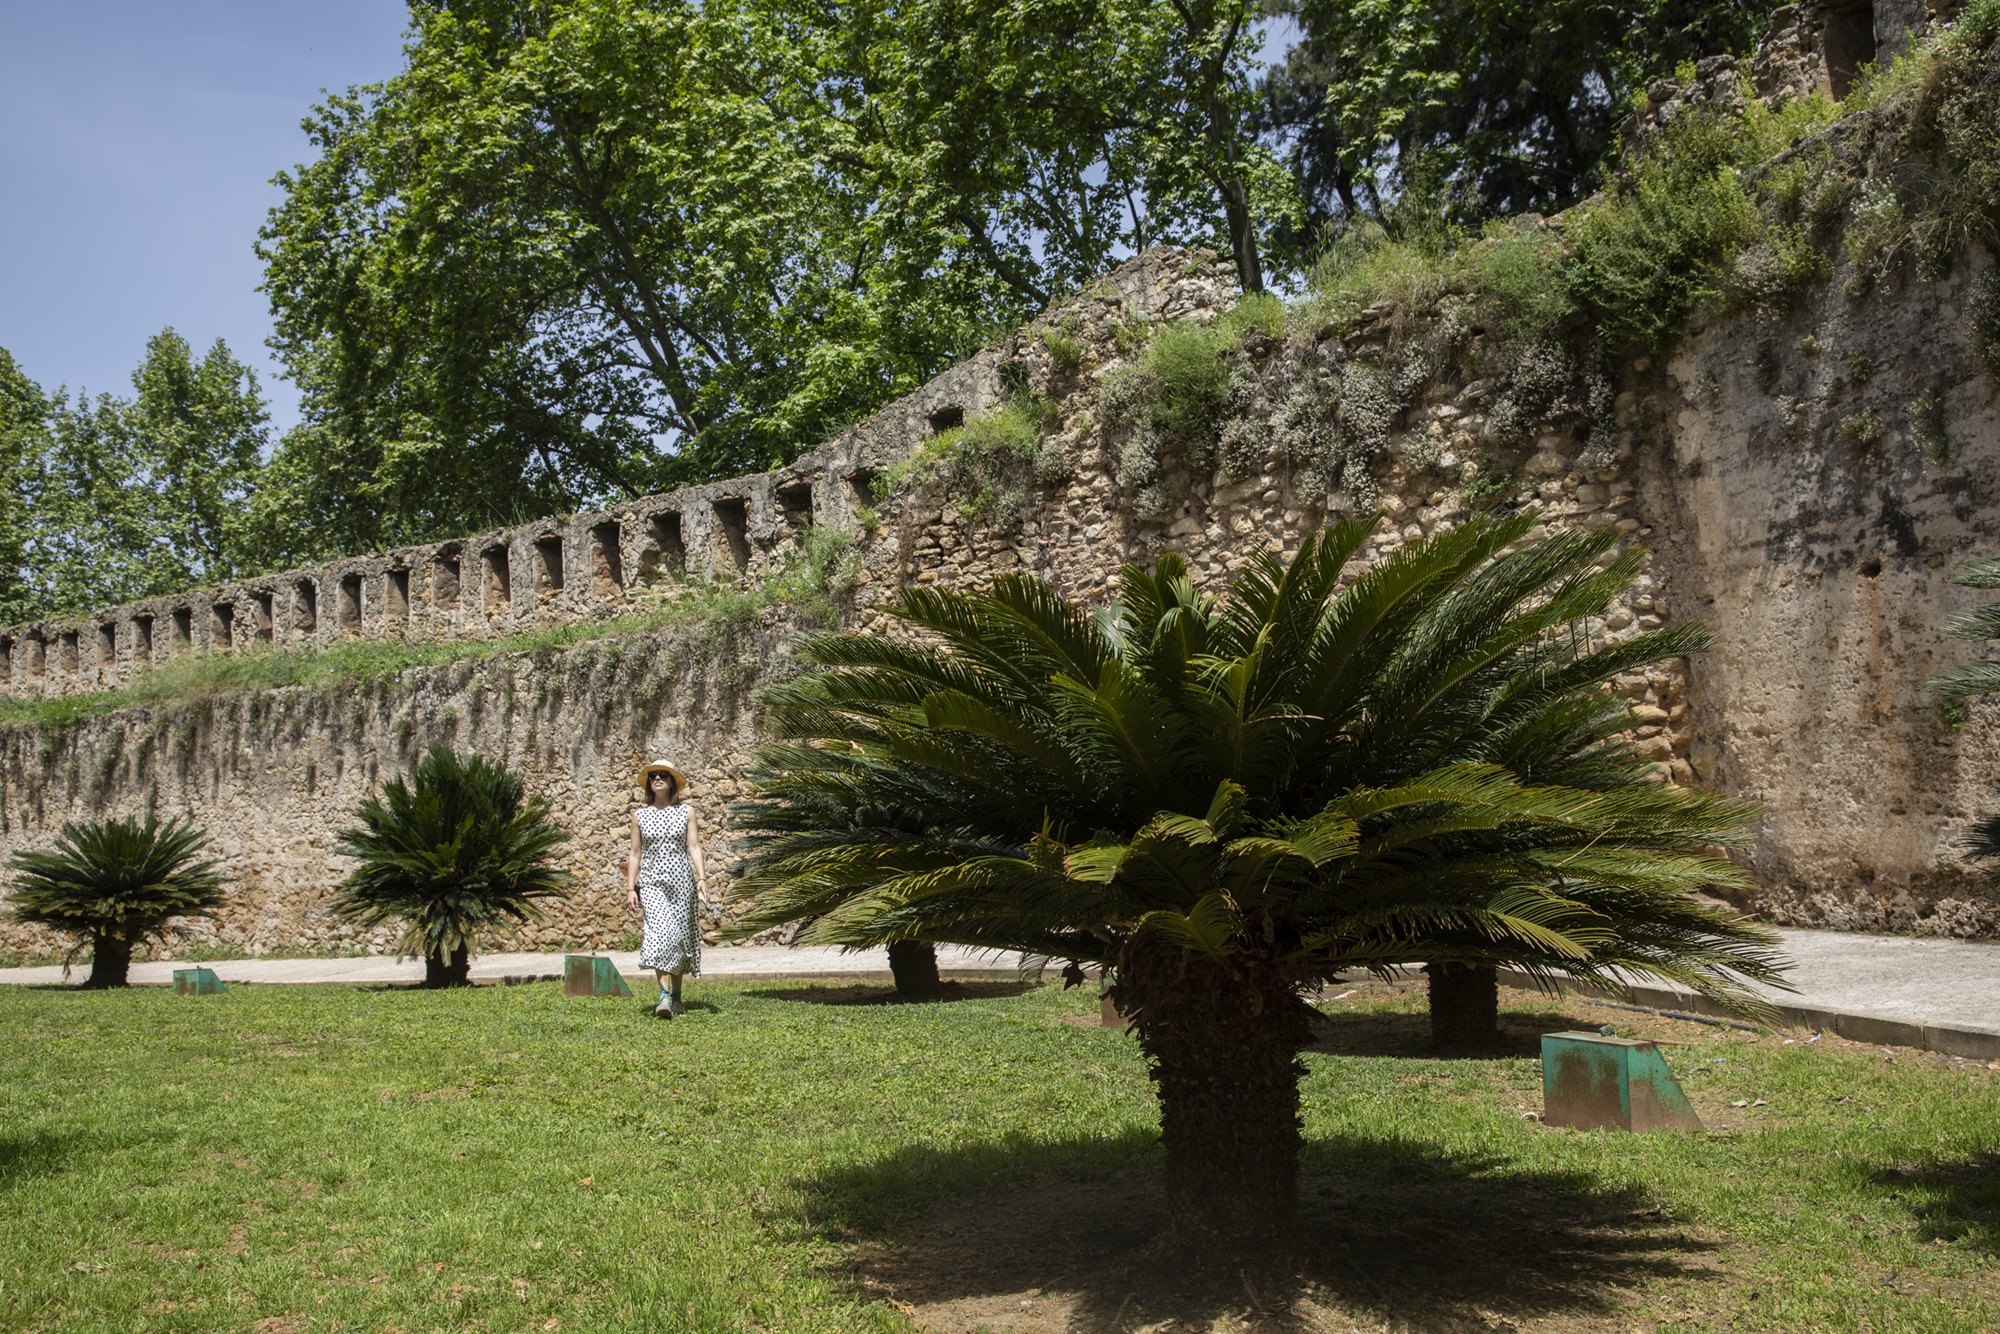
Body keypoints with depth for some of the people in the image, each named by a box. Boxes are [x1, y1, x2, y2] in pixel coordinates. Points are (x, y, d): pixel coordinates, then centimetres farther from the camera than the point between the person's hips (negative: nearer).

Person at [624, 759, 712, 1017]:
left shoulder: (686, 811, 6)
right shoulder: (640, 815, 7)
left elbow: (693, 847, 3)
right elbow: (635, 854, 9)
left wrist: (701, 878, -8)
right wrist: (630, 887, 4)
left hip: (681, 880, 1)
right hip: (651, 882, -1)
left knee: (679, 937, 5)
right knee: (660, 932, -19)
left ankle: (676, 997, 19)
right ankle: (664, 996, -25)